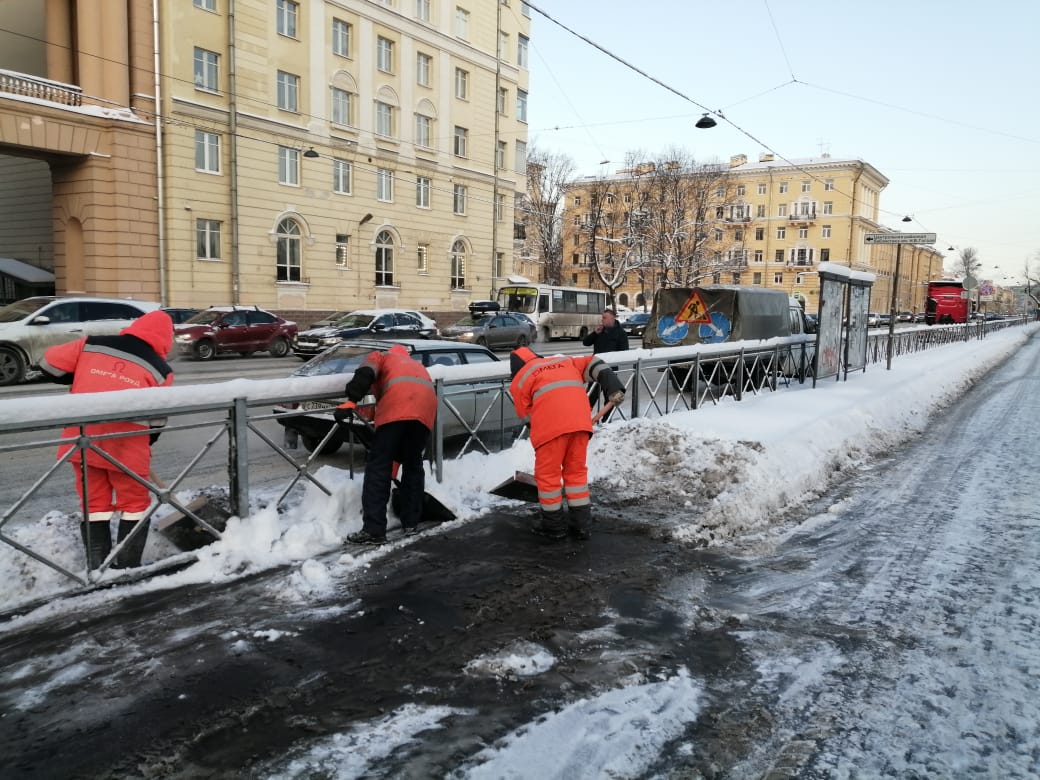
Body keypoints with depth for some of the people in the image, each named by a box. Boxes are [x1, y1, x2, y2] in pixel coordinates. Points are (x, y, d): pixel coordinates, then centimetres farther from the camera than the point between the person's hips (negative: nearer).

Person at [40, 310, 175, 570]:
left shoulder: (91, 345, 5)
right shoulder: (160, 369, -3)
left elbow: (50, 363, 9)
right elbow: (156, 420, 0)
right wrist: (144, 443, 18)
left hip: (82, 440, 3)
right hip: (126, 445, -3)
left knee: (94, 503, 15)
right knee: (134, 503, 14)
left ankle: (97, 568, 20)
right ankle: (128, 566, 17)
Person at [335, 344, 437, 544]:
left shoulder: (382, 357, 31)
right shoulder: (417, 365, 44)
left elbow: (364, 374, 5)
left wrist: (350, 402, -9)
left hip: (396, 406, -5)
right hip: (426, 407, 5)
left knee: (378, 467, -1)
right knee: (413, 465, 21)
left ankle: (373, 530, -5)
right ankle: (411, 523, 24)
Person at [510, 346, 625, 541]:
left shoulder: (519, 380, 19)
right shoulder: (564, 361, 31)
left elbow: (526, 414, 18)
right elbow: (593, 364, 19)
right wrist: (614, 388, 8)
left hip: (551, 424, -4)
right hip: (579, 420, 4)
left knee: (547, 473, 10)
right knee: (576, 470, 17)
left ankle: (554, 524, 19)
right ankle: (582, 523, 21)